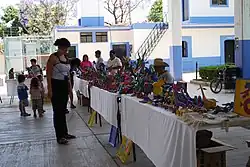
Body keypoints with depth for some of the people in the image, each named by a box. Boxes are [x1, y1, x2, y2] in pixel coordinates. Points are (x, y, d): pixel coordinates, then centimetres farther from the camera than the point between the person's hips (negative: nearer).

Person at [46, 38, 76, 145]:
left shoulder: (66, 57, 12)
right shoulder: (53, 57, -11)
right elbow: (49, 74, -14)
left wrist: (70, 86, 16)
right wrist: (50, 89, -18)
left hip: (64, 86, 7)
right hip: (56, 86, -7)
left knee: (63, 110, 15)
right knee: (58, 111, -2)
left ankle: (64, 133, 26)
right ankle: (59, 137, 5)